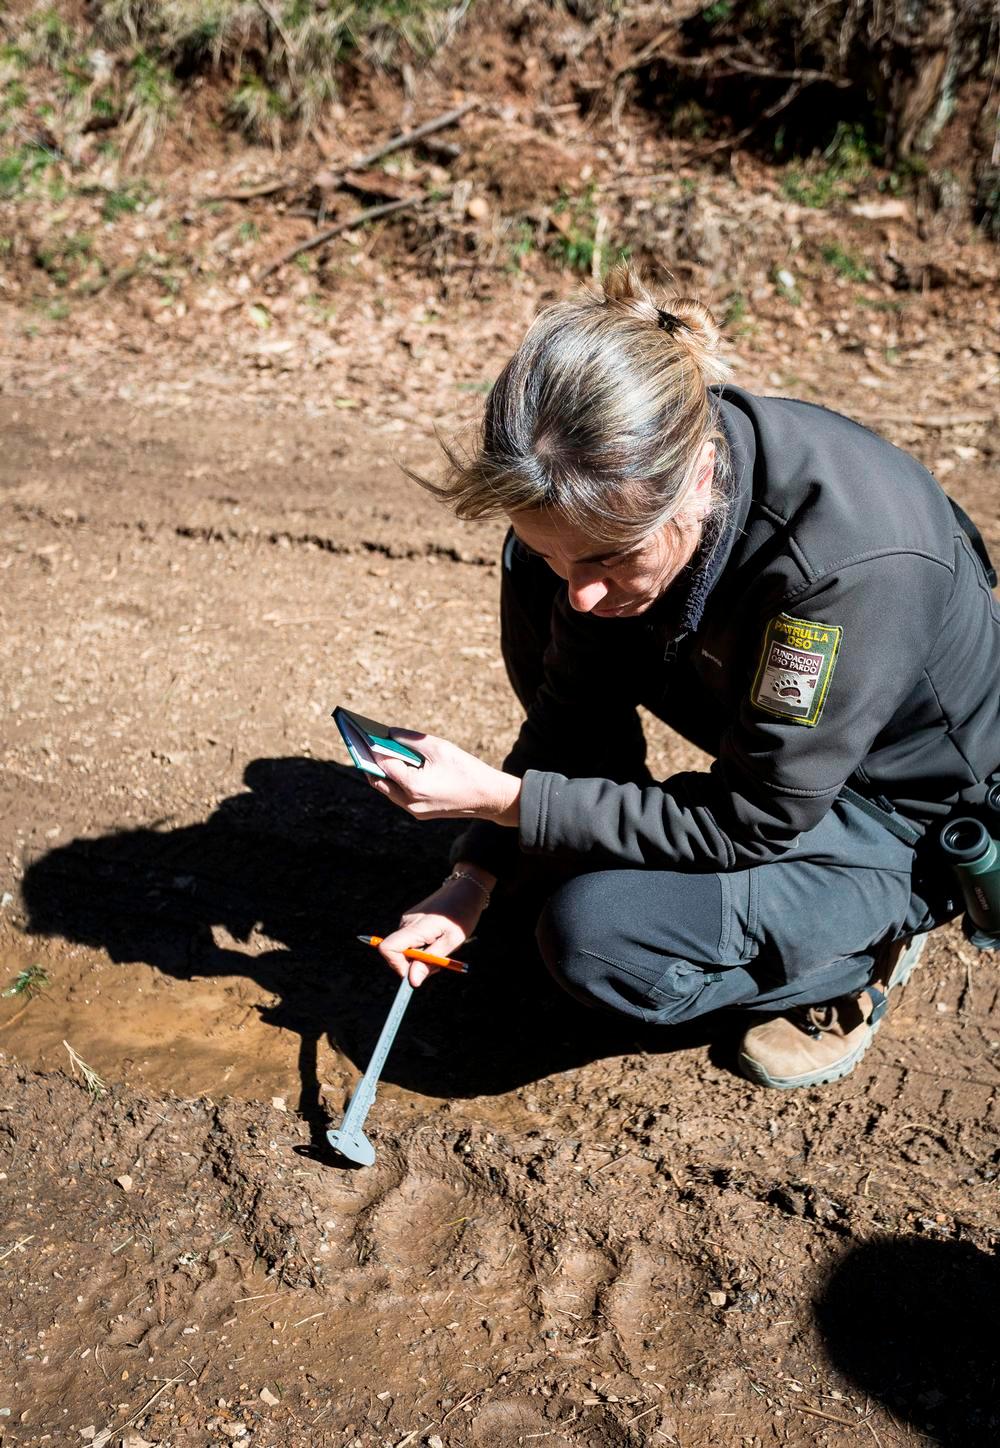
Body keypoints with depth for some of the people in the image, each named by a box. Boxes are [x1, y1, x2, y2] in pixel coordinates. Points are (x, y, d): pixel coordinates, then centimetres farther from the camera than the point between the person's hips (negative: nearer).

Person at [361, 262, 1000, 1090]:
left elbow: (749, 823, -29)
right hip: (757, 726, 7)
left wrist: (499, 797, -30)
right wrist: (474, 880, -13)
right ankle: (589, 855, 9)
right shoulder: (627, 486, -19)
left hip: (899, 813, -7)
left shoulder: (849, 559, -40)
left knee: (599, 938, -25)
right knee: (532, 577, -7)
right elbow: (577, 708, -5)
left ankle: (864, 945, 1)